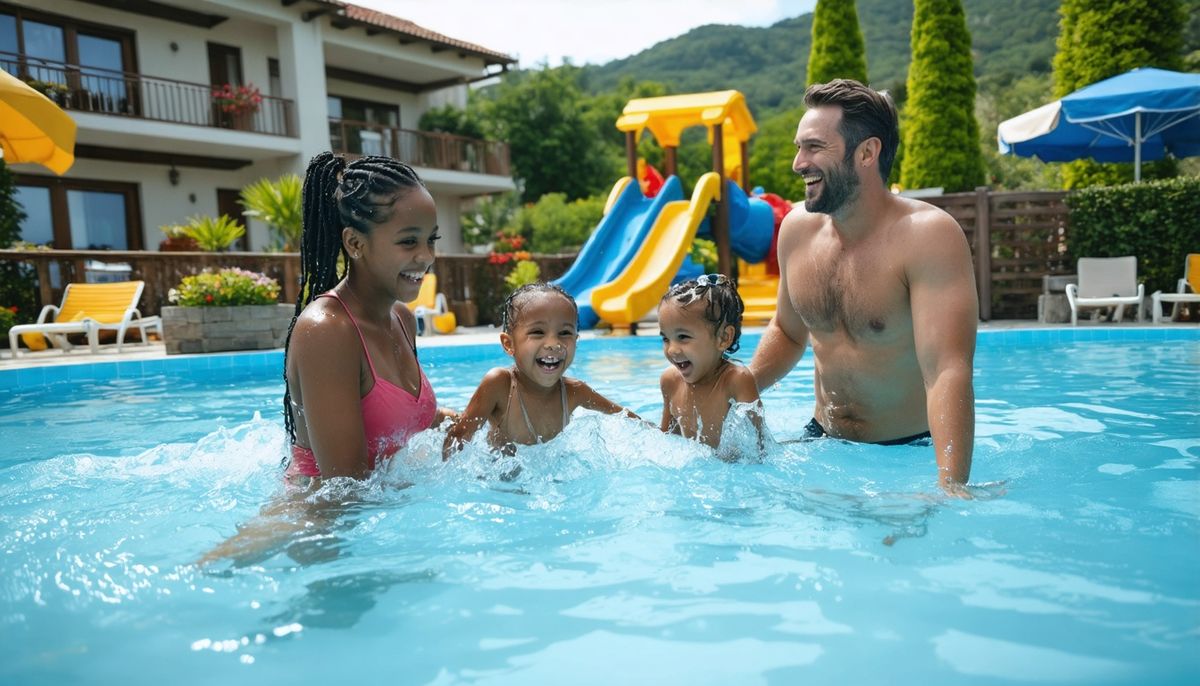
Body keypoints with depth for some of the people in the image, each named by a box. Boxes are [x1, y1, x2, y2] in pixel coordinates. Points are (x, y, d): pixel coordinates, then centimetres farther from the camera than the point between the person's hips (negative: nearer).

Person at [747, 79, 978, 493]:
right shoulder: (797, 228, -2)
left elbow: (947, 373, -31)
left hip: (909, 455, -5)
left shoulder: (928, 236, -21)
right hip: (821, 443, 5)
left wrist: (952, 489, -41)